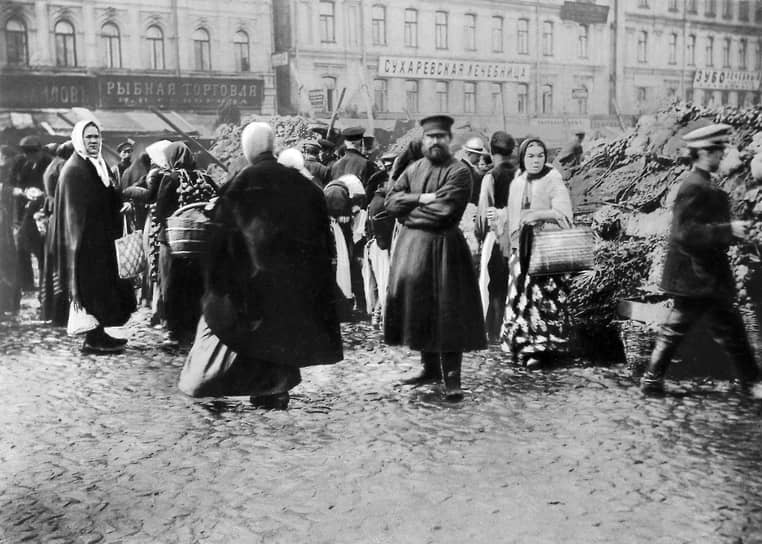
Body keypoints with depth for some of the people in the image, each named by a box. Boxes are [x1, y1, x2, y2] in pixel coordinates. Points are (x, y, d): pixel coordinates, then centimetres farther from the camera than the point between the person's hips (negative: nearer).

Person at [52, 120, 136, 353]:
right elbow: (74, 211, -16)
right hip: (86, 238, -9)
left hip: (102, 236, 9)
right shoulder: (73, 170, -12)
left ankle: (99, 333, 20)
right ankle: (93, 339, 2)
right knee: (92, 286, -5)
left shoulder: (101, 165, 14)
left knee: (104, 286, 12)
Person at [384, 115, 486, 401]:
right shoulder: (413, 169, 13)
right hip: (411, 246, 6)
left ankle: (451, 378, -1)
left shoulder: (459, 172, -6)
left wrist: (409, 210, -6)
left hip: (444, 248, -6)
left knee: (447, 314, -5)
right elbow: (391, 200, 4)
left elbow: (444, 211, -17)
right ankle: (431, 367, 24)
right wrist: (421, 199, -11)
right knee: (417, 307, 10)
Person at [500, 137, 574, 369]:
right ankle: (523, 346, 14)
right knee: (521, 297, 5)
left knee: (544, 298, -6)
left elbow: (563, 217, -16)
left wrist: (534, 216, -18)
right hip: (522, 250, 6)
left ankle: (542, 347, 1)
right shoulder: (517, 184, 12)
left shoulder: (554, 183, -5)